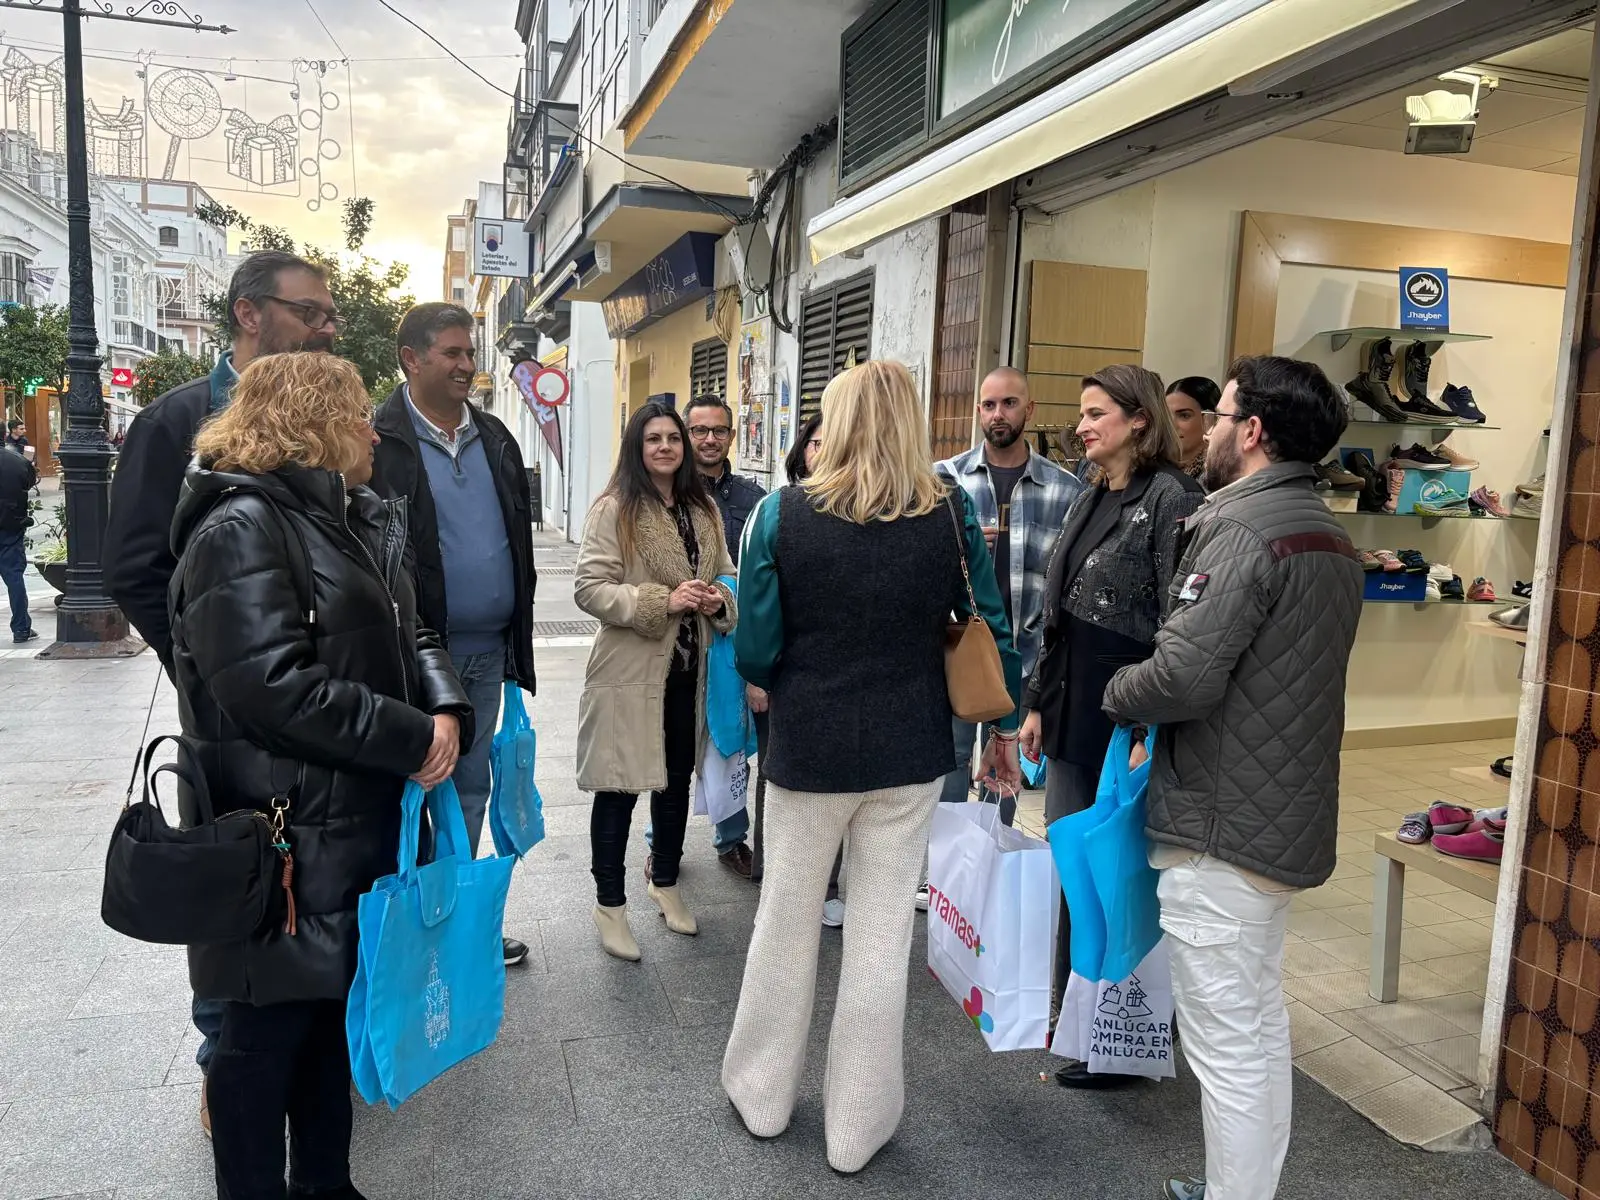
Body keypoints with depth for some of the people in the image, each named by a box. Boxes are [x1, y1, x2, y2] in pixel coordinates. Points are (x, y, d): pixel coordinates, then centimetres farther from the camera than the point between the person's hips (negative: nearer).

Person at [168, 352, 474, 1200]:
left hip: (363, 821, 9)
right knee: (268, 1032, 8)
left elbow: (407, 635, 14)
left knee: (335, 1008, 21)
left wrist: (447, 709, -7)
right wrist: (412, 738, -20)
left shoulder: (356, 519, 14)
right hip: (283, 838, -9)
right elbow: (276, 688, -26)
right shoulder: (242, 529, -16)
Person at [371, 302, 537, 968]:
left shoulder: (495, 437, 10)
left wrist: (517, 632, 14)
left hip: (486, 652, 7)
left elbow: (520, 529, 18)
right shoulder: (379, 442, -10)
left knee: (471, 788, 17)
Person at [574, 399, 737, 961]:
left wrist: (719, 600, -7)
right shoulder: (614, 509, -10)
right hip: (629, 670, -6)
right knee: (618, 788, 4)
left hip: (686, 669, 6)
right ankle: (609, 903, 22)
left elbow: (727, 577, 16)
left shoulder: (704, 510, 8)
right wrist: (662, 601, -25)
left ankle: (664, 880, 40)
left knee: (676, 780, 19)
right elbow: (590, 588, -16)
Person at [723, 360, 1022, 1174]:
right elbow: (991, 632, 0)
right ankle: (857, 1127, 27)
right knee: (882, 934, 12)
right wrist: (1003, 728, 15)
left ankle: (761, 1094, 36)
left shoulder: (783, 514, -11)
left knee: (785, 921, 18)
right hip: (911, 750, 1)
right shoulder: (954, 516, -6)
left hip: (809, 747, -1)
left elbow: (754, 651, -9)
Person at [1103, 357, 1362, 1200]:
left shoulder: (1244, 529, -18)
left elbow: (1184, 677, -25)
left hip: (1224, 822, -10)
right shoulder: (1330, 537, 12)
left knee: (1225, 1041, 2)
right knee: (1259, 1025, 21)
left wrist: (1119, 694, -5)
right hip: (1284, 814, 10)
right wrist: (1162, 722, 10)